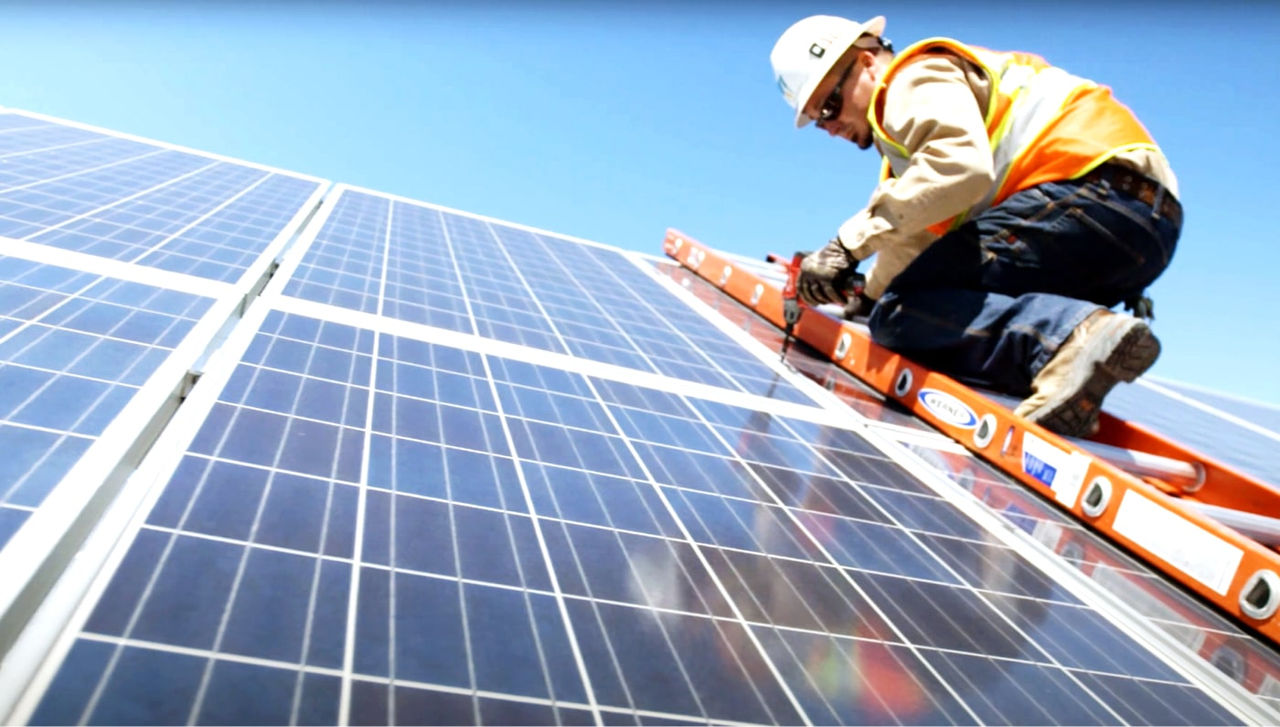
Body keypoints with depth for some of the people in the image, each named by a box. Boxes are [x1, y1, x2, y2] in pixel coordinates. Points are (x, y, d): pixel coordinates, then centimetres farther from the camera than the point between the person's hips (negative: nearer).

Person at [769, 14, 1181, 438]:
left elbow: (961, 167, -19)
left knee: (901, 311, -17)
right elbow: (922, 236, 27)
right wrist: (867, 294, 18)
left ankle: (1075, 338, -31)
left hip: (1096, 196, -10)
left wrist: (851, 241, -19)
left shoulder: (917, 79, 2)